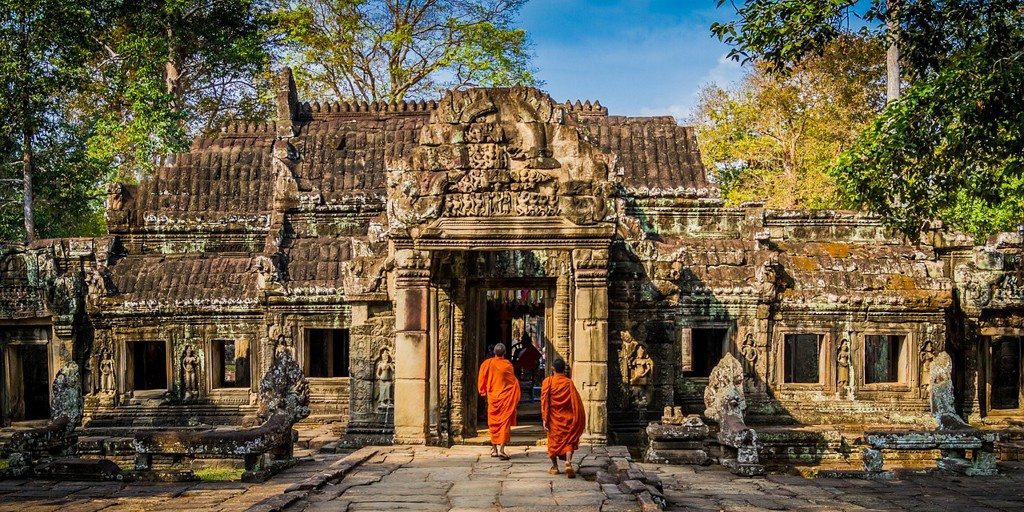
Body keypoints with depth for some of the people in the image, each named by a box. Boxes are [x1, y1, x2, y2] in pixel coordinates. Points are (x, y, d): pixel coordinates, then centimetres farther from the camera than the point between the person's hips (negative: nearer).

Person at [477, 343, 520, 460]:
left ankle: (494, 449, 20)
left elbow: (481, 380, 3)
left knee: (494, 423, 14)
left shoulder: (487, 363, -3)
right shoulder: (507, 365, -8)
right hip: (505, 399, -3)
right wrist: (514, 399, 9)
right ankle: (501, 449, -14)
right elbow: (513, 382, -2)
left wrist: (483, 392, 19)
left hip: (492, 398, 3)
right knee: (504, 423, -2)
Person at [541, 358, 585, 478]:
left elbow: (544, 401, -9)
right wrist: (578, 420, 3)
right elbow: (576, 401, -5)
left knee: (553, 441, 15)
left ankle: (555, 467, 20)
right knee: (569, 441, 5)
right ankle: (568, 464, -15)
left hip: (554, 417, 0)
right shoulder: (569, 382, -4)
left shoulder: (548, 381, -6)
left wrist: (544, 419, -7)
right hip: (567, 418, 0)